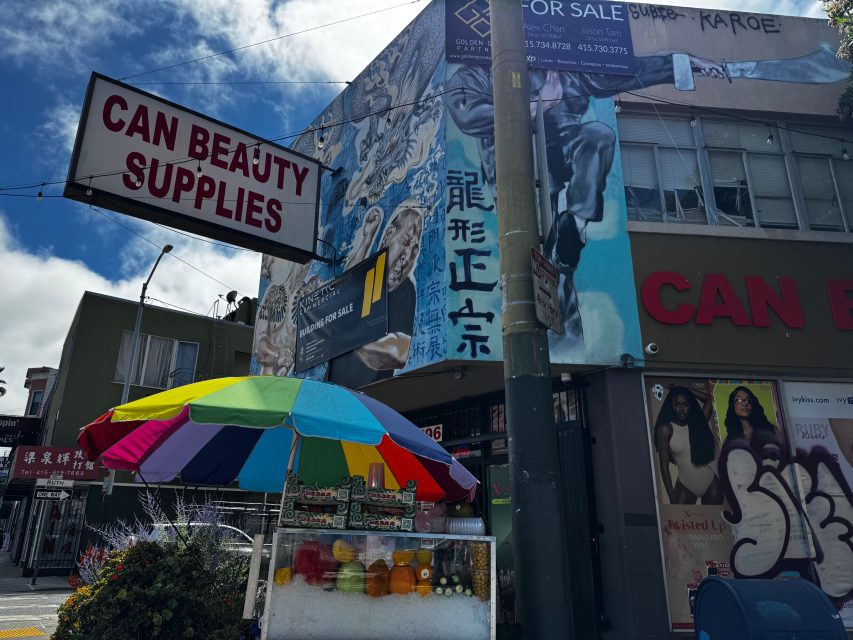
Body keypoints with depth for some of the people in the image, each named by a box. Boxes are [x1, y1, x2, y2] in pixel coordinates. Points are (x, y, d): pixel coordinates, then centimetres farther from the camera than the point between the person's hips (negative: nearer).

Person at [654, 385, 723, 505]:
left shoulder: (698, 422, 3)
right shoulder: (666, 429, -7)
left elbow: (708, 399, 13)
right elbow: (664, 466, -8)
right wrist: (672, 498, -10)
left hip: (711, 483, 3)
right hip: (685, 486, -3)